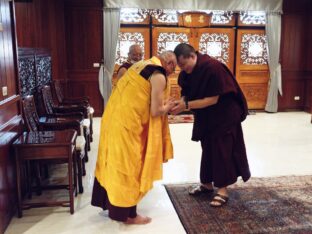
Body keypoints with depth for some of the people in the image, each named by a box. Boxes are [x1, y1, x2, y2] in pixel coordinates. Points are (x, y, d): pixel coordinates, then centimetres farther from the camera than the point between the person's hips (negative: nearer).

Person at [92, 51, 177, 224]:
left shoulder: (141, 65, 16)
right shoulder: (159, 76, -11)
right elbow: (155, 112, -13)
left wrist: (161, 104, 19)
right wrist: (167, 106, 7)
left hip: (114, 117, 9)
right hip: (127, 123, -9)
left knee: (115, 162, 18)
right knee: (128, 166, 2)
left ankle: (109, 203, 33)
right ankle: (127, 214, 16)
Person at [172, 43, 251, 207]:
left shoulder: (212, 67, -28)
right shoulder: (188, 71, -5)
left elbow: (213, 99, -28)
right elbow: (187, 92, 2)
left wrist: (186, 105, -31)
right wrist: (180, 102, -20)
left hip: (225, 114, -8)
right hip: (206, 116, 8)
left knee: (222, 149, -4)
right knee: (207, 148, 14)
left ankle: (223, 189, 7)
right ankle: (207, 183, 27)